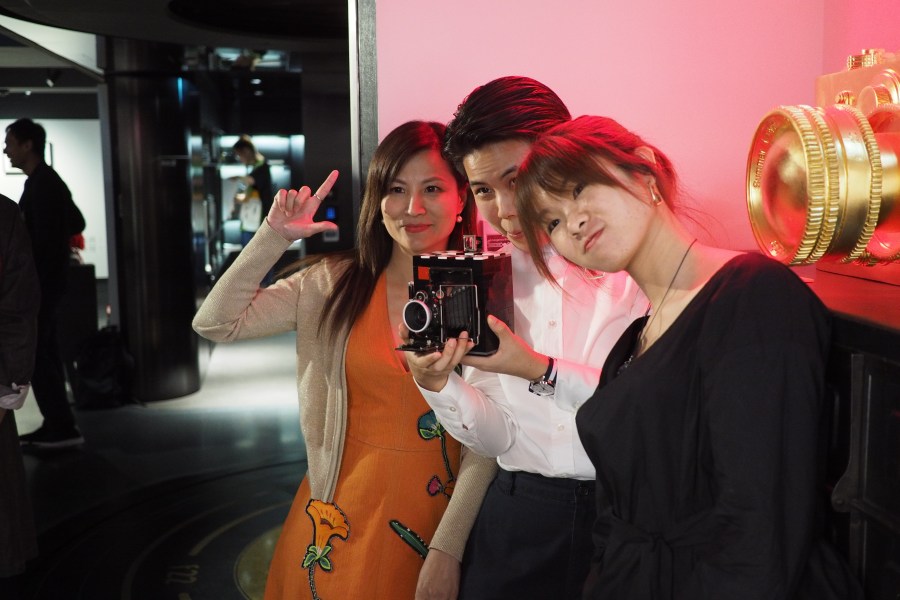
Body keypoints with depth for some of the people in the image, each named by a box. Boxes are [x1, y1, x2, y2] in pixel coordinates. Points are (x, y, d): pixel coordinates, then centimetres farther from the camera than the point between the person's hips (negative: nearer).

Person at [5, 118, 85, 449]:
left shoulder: (42, 184, -15)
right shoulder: (46, 181, 17)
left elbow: (44, 239, -21)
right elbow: (77, 223, 25)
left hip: (40, 281, -10)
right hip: (45, 280, 10)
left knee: (34, 355, -9)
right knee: (45, 353, 11)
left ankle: (63, 428, -6)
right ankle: (56, 425, 15)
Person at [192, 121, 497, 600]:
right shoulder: (336, 282, -3)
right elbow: (214, 324, -8)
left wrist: (448, 551, -12)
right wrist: (274, 236, -12)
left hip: (434, 514, -1)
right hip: (343, 511, 2)